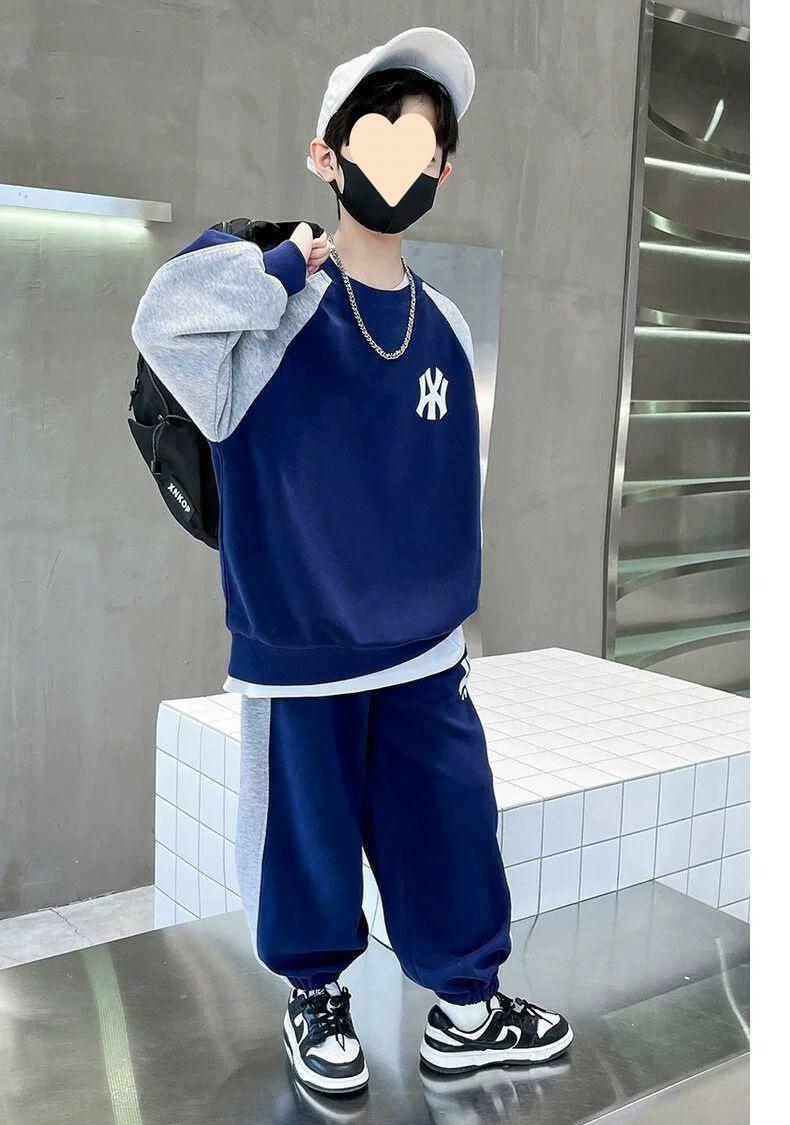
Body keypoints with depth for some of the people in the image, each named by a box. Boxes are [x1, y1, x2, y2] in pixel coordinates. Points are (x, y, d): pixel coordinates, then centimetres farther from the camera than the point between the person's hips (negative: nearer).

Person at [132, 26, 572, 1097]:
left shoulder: (443, 322, 5)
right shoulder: (269, 299, -10)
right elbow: (166, 320, -33)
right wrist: (291, 262, -22)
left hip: (424, 649, 4)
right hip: (300, 649, -4)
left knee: (453, 827, 11)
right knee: (309, 832, 11)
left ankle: (467, 1005, 32)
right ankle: (316, 993, 36)